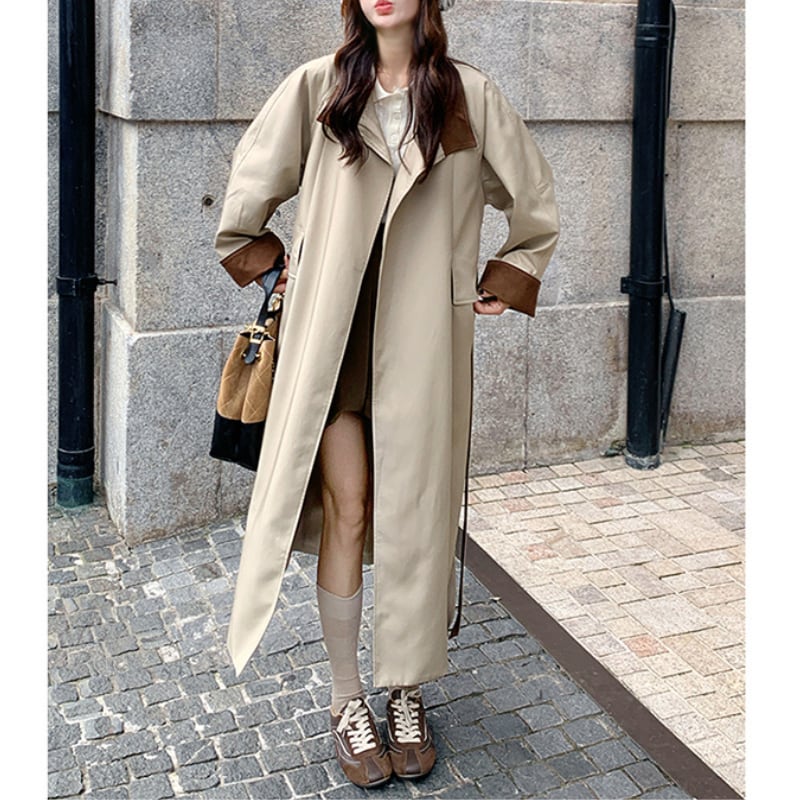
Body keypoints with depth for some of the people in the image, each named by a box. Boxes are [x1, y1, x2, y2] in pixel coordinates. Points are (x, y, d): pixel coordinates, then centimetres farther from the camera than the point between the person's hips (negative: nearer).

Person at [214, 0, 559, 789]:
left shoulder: (469, 94, 4)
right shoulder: (318, 86, 3)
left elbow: (535, 200, 15)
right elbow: (252, 176, 17)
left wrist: (502, 282, 13)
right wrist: (266, 258, 17)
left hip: (423, 333, 1)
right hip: (332, 329, 0)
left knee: (414, 509, 3)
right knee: (346, 507, -3)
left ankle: (407, 693, 18)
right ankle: (346, 702, 11)